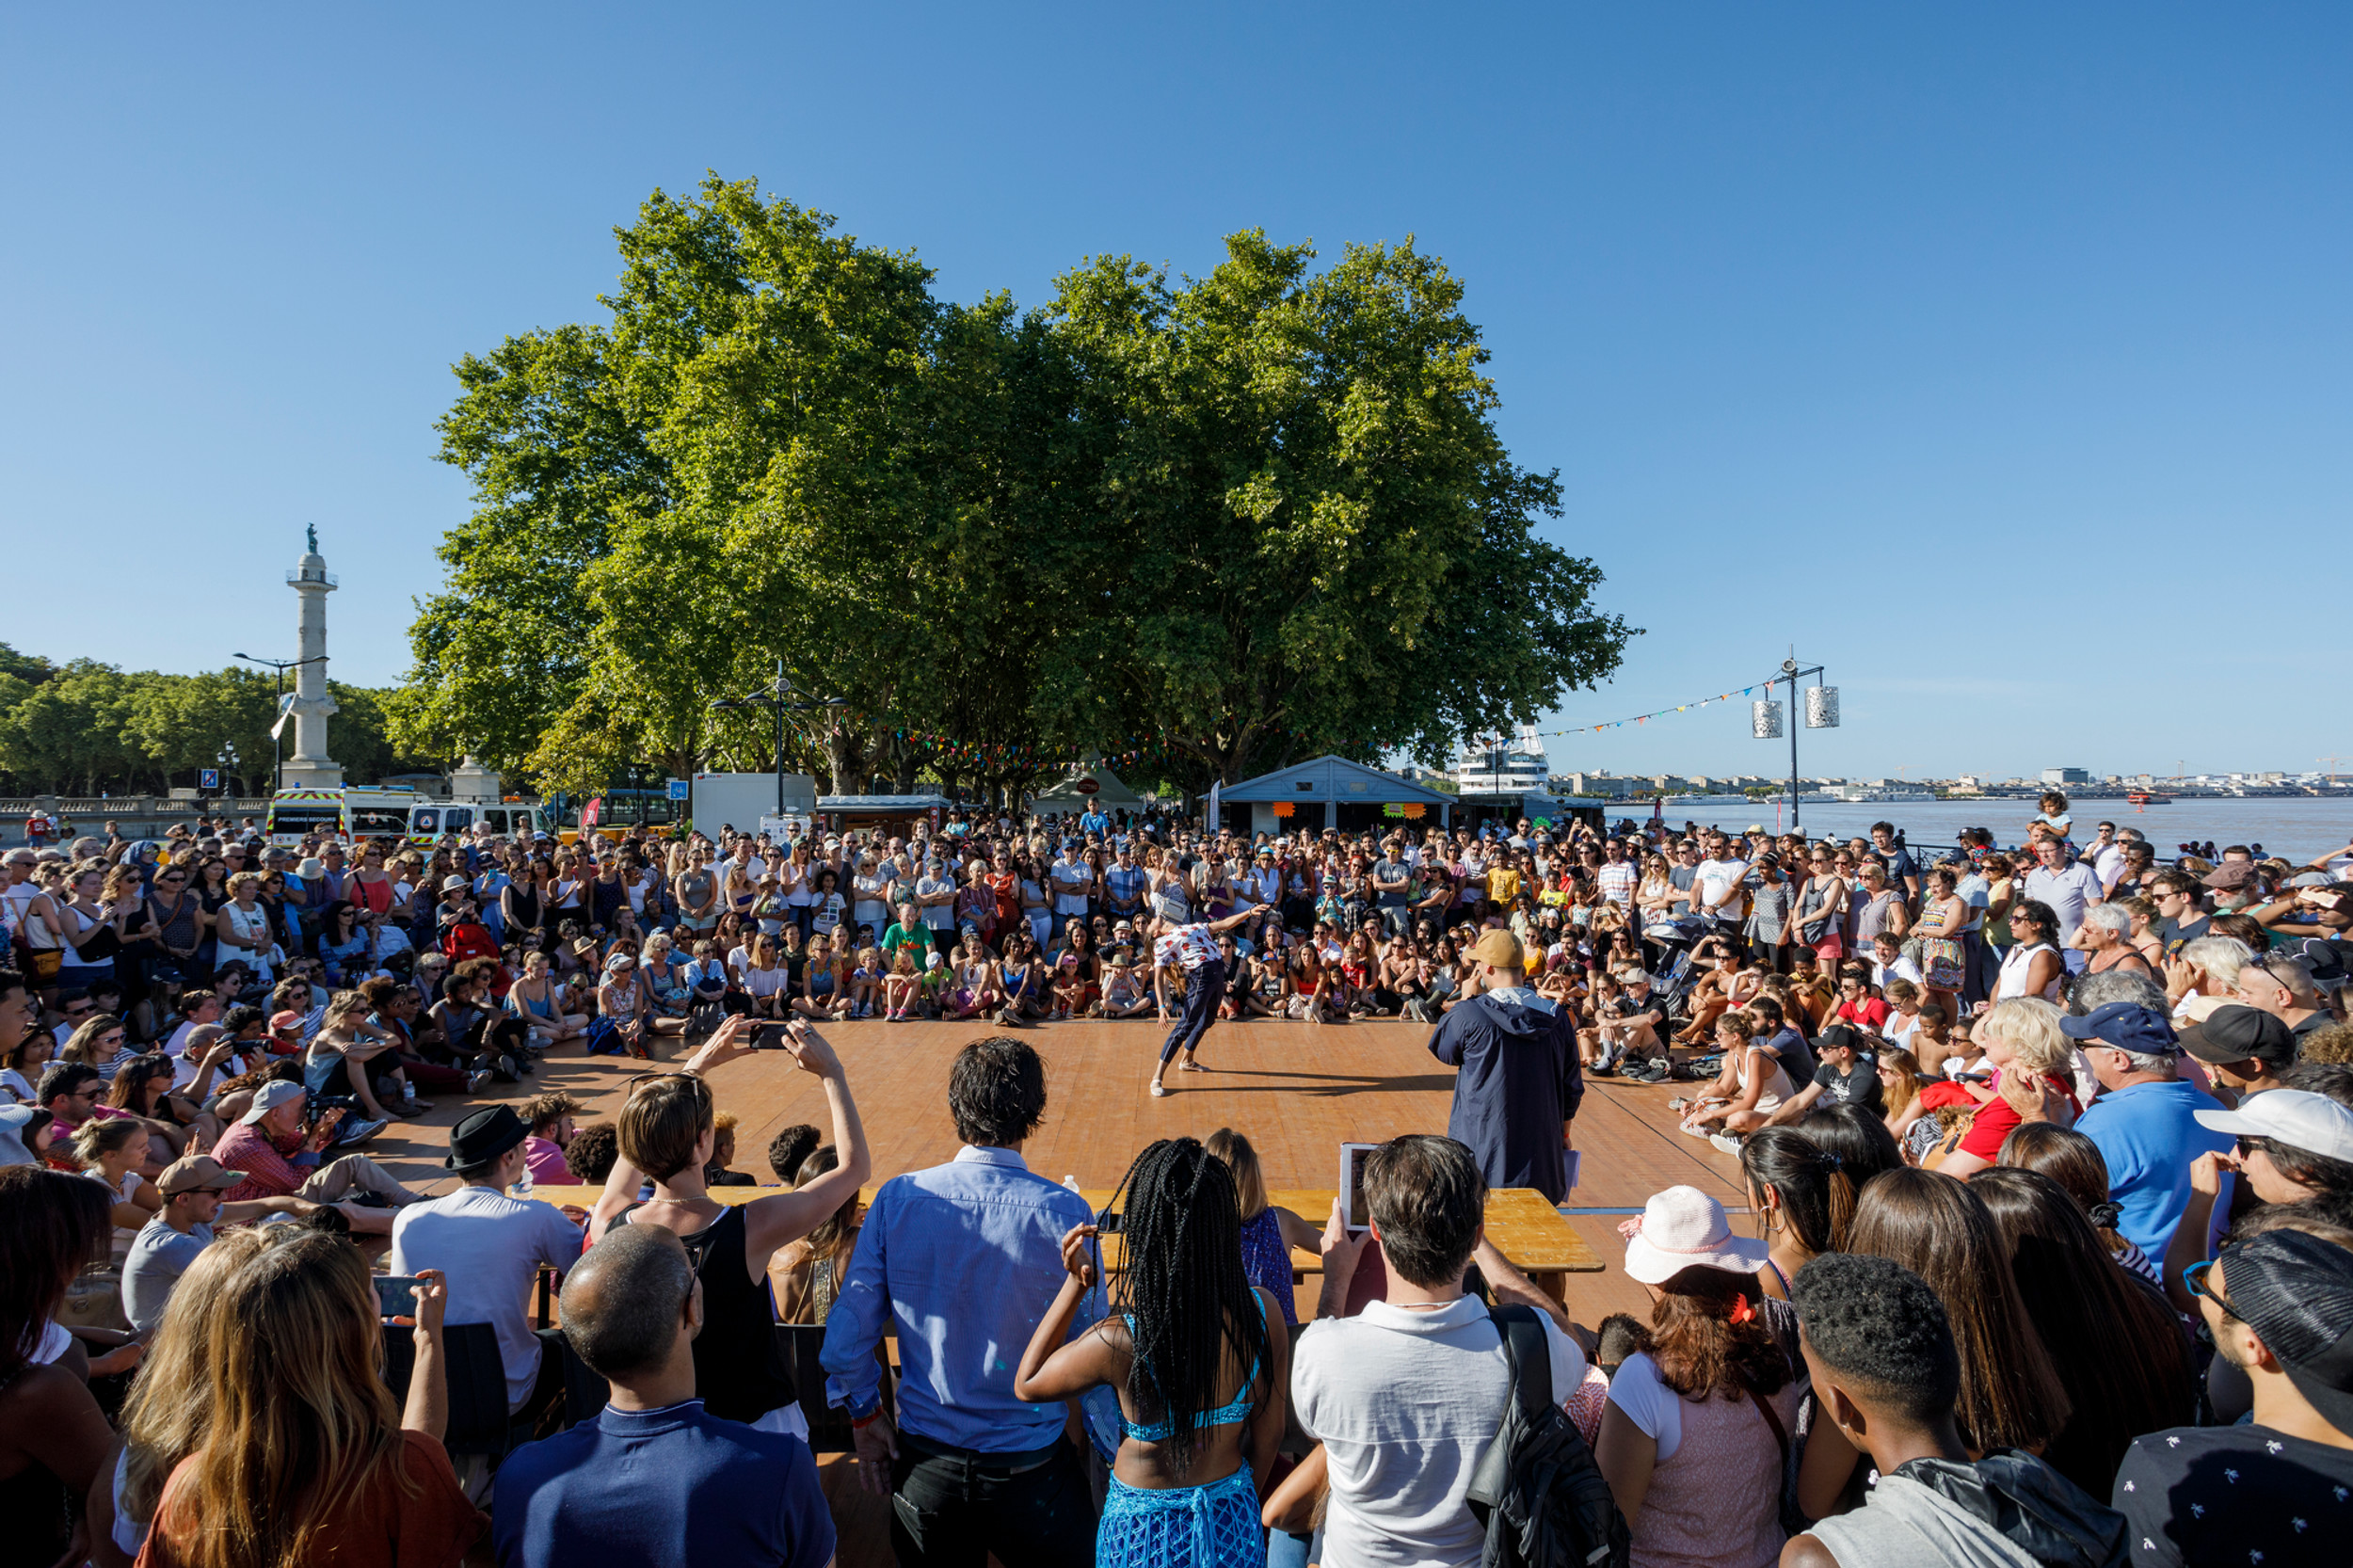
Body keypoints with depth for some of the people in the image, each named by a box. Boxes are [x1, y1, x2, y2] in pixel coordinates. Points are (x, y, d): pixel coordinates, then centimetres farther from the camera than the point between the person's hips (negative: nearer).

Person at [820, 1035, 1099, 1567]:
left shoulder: (897, 1198, -13)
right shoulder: (1065, 1214, -20)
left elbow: (846, 1335, -6)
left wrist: (865, 1416, 9)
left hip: (922, 1465, 2)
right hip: (1029, 1467, -2)